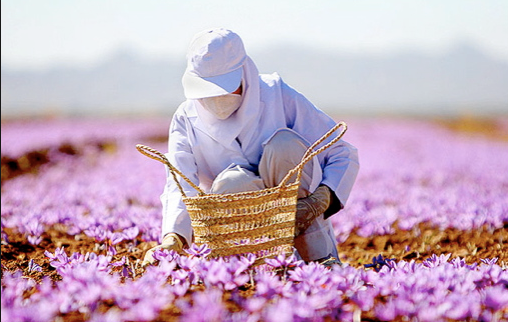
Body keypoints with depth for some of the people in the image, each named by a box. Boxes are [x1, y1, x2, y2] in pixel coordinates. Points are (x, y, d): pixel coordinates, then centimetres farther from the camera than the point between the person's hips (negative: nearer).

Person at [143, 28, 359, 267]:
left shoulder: (278, 97, -8)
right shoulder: (186, 119, -3)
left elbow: (345, 155, -6)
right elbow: (180, 186, -16)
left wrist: (322, 198, -25)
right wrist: (173, 239, -37)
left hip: (300, 218, 0)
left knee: (283, 143, -26)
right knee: (229, 184, -31)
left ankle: (320, 256, -23)